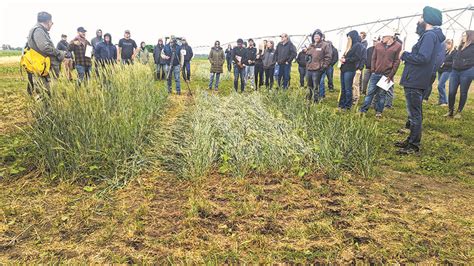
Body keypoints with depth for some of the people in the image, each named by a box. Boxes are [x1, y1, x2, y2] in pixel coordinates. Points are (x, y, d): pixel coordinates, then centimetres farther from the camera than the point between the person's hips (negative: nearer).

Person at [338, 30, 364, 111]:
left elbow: (357, 58, -15)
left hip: (350, 70, -8)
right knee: (343, 88, 10)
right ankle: (342, 104, 17)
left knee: (348, 89, -3)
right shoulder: (350, 46, 20)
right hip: (343, 69, 8)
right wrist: (342, 58, 3)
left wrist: (346, 60, -12)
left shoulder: (358, 45, -5)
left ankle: (347, 106, 6)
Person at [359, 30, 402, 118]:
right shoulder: (378, 45, 8)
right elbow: (373, 58, 10)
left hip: (386, 75, -2)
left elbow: (397, 61, -3)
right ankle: (363, 110, 7)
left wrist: (391, 75, -9)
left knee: (382, 94, 6)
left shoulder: (397, 46, 0)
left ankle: (379, 111, 15)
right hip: (376, 74, 2)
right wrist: (373, 70, -2)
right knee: (370, 92, 3)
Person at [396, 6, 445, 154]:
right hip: (415, 80, 11)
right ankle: (411, 140, 29)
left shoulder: (430, 36, -15)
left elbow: (422, 58, -25)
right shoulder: (429, 35, 17)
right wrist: (408, 55, 3)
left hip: (415, 82, -11)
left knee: (414, 114, -4)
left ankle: (414, 146, 4)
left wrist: (404, 55, -13)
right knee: (414, 113, 18)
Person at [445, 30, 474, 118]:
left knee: (463, 93, 3)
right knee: (451, 92, 0)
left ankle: (459, 112, 9)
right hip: (455, 71, 6)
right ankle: (450, 111, 9)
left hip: (466, 72, -6)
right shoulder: (460, 47, 18)